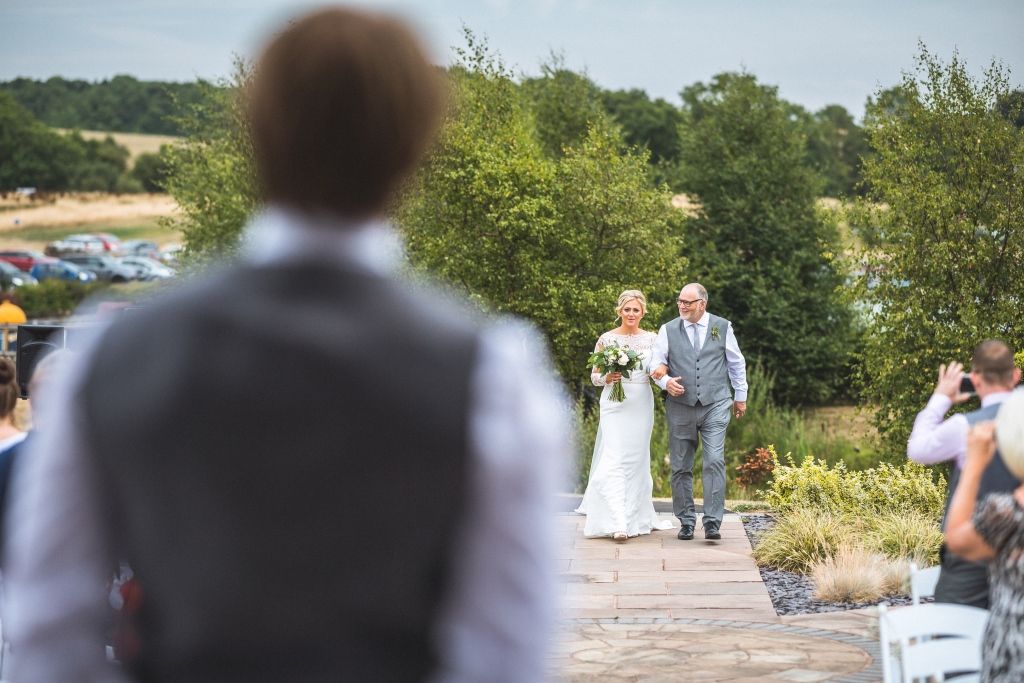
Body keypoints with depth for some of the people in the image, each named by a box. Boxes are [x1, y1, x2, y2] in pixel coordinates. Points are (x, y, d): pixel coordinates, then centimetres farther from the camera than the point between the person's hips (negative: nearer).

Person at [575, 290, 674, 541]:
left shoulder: (651, 339, 8)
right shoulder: (606, 339, 1)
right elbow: (594, 376, 5)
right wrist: (607, 377, -16)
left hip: (642, 405, 3)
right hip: (615, 404, -3)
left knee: (637, 460, 10)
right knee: (615, 460, -12)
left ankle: (636, 515, 24)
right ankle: (617, 523, -19)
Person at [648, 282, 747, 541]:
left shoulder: (723, 327, 6)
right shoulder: (668, 330, 6)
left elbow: (736, 363, 15)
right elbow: (656, 364, 6)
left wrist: (741, 396, 18)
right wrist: (665, 381, -15)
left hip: (715, 406, -1)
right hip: (680, 407, 1)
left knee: (714, 462, -13)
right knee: (681, 468, 4)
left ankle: (712, 523, -11)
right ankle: (686, 522, 14)